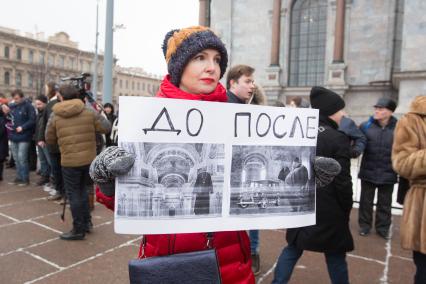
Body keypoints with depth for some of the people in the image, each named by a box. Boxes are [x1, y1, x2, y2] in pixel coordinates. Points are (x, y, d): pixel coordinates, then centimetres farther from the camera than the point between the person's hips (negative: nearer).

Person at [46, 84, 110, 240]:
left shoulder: (55, 116, -2)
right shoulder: (89, 111, -1)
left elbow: (49, 140, 5)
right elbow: (106, 128, 2)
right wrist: (100, 115, 19)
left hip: (69, 160, -3)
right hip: (89, 158, 3)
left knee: (74, 194, 7)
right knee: (82, 190, 21)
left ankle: (79, 230, 15)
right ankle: (86, 222, 28)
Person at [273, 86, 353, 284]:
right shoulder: (338, 139, -15)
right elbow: (342, 181, -14)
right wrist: (346, 209, 1)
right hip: (327, 208, -5)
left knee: (293, 248, 18)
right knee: (335, 255, 13)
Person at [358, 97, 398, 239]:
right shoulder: (366, 126, -5)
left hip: (388, 174, 0)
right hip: (368, 172, 0)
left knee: (384, 203, 14)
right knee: (366, 200, 13)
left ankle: (383, 227, 30)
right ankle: (364, 224, 29)